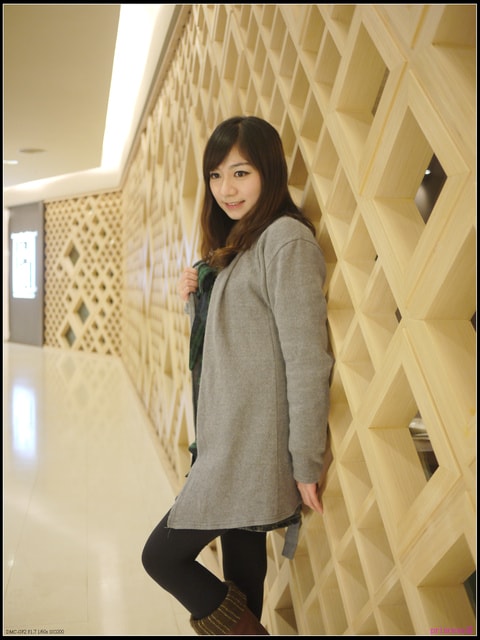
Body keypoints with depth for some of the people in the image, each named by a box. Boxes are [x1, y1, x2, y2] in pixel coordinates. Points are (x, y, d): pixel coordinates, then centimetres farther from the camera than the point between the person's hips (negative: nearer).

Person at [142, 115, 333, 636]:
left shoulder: (286, 238, -16)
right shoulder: (238, 244, 14)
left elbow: (307, 359, -19)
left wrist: (306, 465, -17)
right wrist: (196, 298, -2)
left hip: (252, 451, -9)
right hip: (227, 439, 9)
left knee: (162, 556, 1)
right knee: (241, 554, 19)